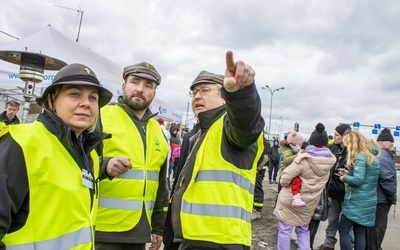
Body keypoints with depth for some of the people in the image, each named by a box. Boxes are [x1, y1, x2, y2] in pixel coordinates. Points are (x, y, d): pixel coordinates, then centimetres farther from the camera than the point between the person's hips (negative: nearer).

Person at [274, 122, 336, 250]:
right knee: (303, 230, 22)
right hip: (309, 203, 5)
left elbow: (284, 180, -20)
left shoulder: (303, 159, -20)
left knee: (285, 230, 7)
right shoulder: (330, 160, -5)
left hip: (290, 199, -5)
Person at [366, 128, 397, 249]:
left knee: (372, 228, 19)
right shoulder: (383, 155, -19)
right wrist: (393, 195, -11)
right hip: (381, 198, -10)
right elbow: (387, 178, -25)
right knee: (377, 229, 1)